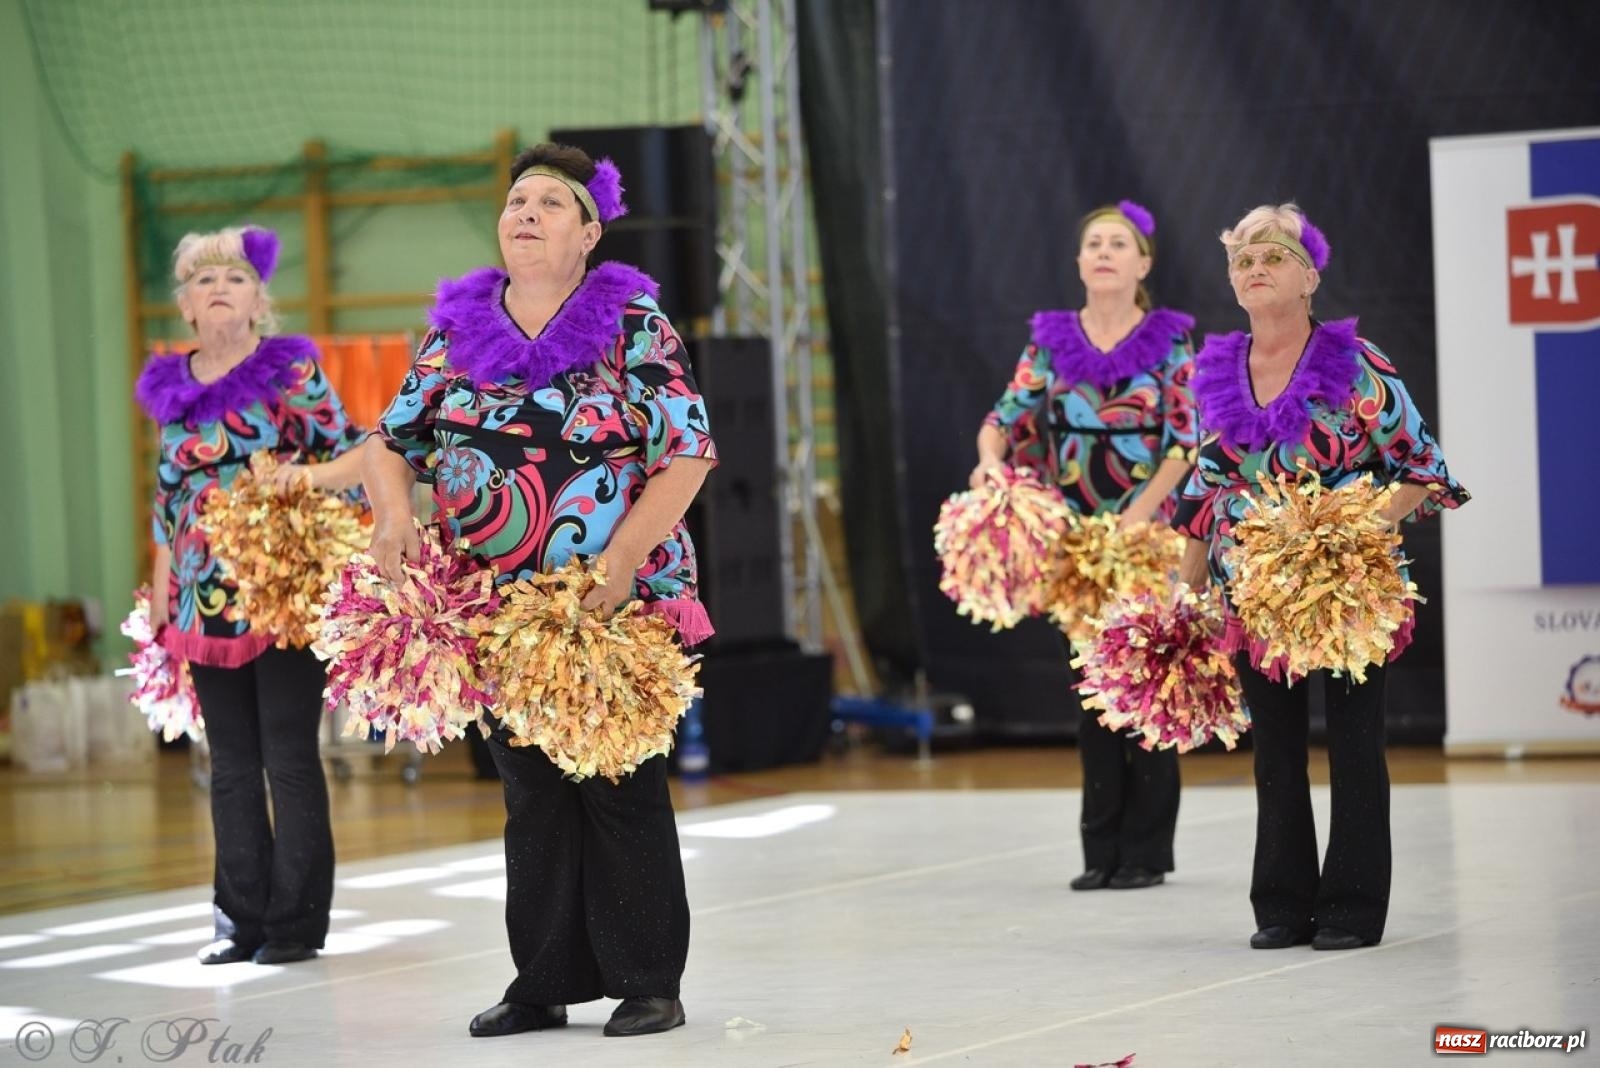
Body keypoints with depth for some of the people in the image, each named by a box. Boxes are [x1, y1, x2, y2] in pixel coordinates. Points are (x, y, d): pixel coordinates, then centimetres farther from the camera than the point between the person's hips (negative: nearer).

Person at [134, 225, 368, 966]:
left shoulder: (293, 370, -3)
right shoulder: (171, 389, 11)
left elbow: (358, 456, -5)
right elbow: (169, 499, 17)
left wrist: (309, 474, -24)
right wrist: (160, 594, 14)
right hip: (207, 600, 5)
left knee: (290, 757, -2)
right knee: (231, 765, 9)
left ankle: (297, 922, 4)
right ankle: (243, 918, 15)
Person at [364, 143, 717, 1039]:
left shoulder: (635, 325, -4)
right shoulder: (457, 329, 7)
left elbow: (687, 455, -10)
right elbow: (393, 441, 14)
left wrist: (625, 553, -19)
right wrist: (394, 511, -7)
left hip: (620, 604, -4)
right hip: (503, 608, 4)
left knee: (622, 789, 0)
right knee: (532, 790, 9)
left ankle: (649, 981, 9)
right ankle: (544, 982, 16)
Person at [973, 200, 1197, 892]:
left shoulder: (1169, 341, -1)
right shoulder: (1051, 340, 7)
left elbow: (1184, 444, -8)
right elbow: (1005, 418, 4)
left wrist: (1136, 518, -18)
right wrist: (990, 460, -19)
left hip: (1149, 533, -3)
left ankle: (1147, 849, 6)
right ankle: (1102, 850, 12)